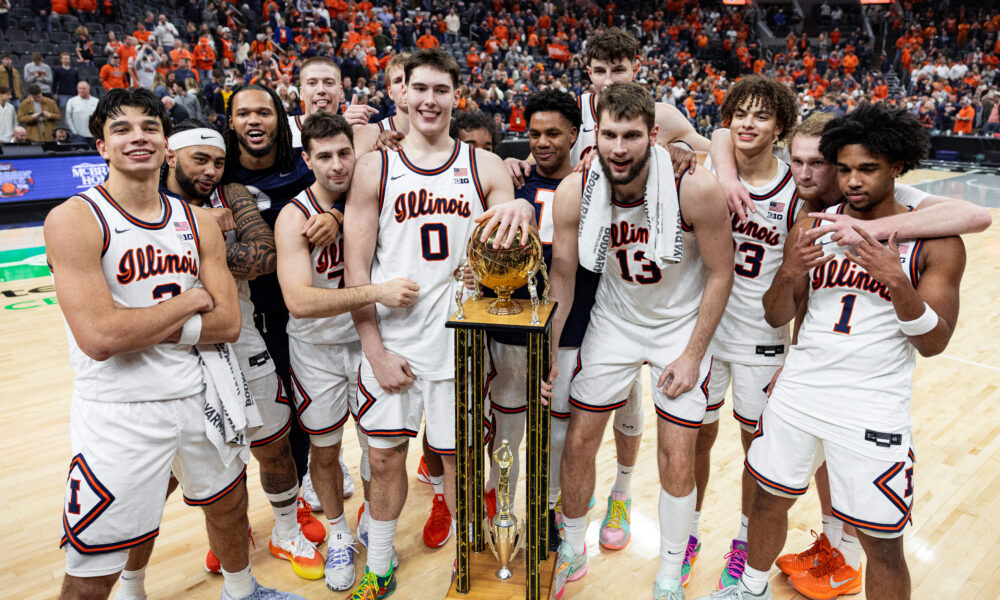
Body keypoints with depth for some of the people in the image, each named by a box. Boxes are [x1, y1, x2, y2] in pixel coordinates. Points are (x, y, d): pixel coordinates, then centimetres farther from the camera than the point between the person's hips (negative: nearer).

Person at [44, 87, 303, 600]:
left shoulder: (198, 224, 3)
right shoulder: (75, 219, -13)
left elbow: (228, 323, -3)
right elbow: (100, 337, -24)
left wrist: (148, 328, -15)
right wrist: (188, 302, -13)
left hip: (199, 394, 6)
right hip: (119, 411, -5)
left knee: (229, 505, 26)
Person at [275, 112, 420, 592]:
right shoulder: (294, 217, -18)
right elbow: (299, 300, -31)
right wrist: (376, 292, -40)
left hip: (366, 339, 2)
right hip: (316, 348, -2)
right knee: (324, 449, 12)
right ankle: (338, 533, 37)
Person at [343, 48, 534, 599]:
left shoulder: (485, 167, 3)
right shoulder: (375, 167, 1)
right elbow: (356, 266, -1)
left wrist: (520, 212, -25)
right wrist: (375, 351, -7)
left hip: (458, 337, 0)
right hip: (390, 339, 1)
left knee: (459, 456, 11)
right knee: (384, 456, 11)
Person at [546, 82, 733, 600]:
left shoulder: (696, 190, -26)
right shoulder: (574, 192, -19)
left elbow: (720, 274, -13)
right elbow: (562, 275, -6)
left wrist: (692, 354, -12)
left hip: (681, 325, -2)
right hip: (613, 320, 2)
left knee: (677, 457, 3)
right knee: (578, 444, 6)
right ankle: (572, 551, 33)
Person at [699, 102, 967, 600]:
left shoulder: (936, 243, -5)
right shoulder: (812, 227, 2)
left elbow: (933, 343, -8)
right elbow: (777, 318, 3)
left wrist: (898, 284, -25)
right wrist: (789, 273, -18)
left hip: (873, 410, -3)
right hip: (796, 394, 3)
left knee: (882, 542, 6)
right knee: (769, 500, 18)